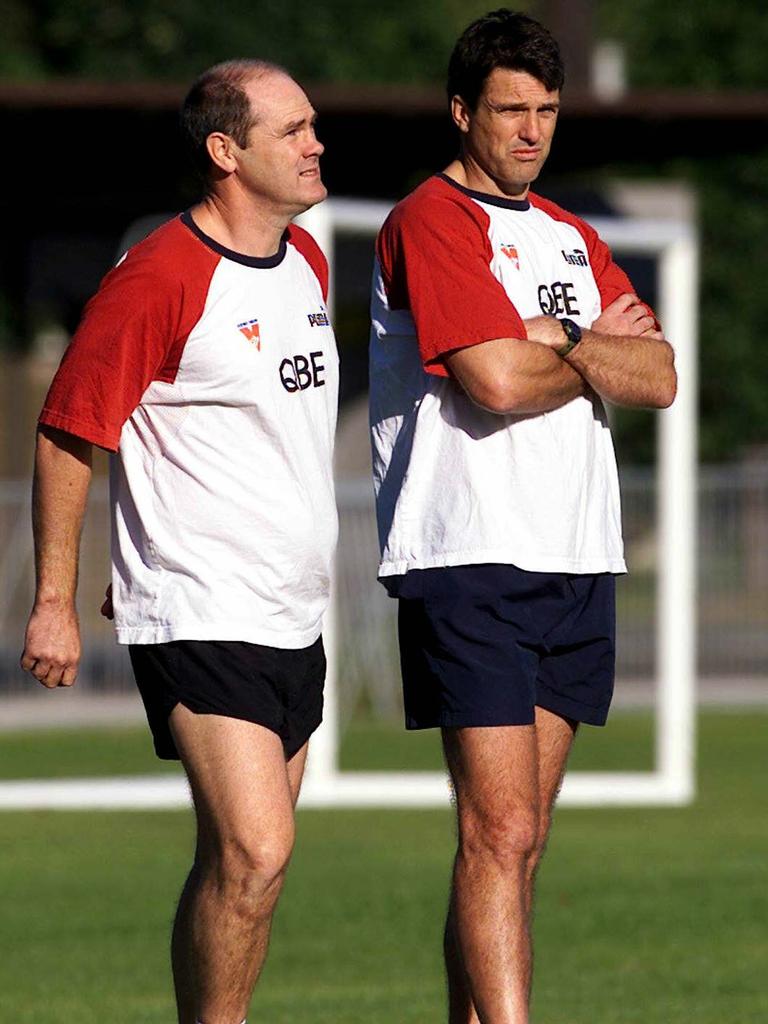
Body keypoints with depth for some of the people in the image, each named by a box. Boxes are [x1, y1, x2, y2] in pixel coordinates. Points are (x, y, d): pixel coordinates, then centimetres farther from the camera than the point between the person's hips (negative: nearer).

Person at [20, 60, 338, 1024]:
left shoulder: (307, 263, 12)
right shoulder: (158, 278, -14)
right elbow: (65, 435, -10)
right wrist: (55, 601, -10)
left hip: (293, 618, 8)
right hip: (198, 620, -8)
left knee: (238, 865, 9)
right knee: (252, 855, -17)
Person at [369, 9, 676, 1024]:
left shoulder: (572, 238, 20)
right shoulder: (431, 220, -5)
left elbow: (660, 379, 7)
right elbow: (499, 381, -17)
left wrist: (552, 340, -9)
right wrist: (601, 352, 2)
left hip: (576, 558, 7)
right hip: (470, 558, -7)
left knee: (517, 835, 7)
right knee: (501, 830, -14)